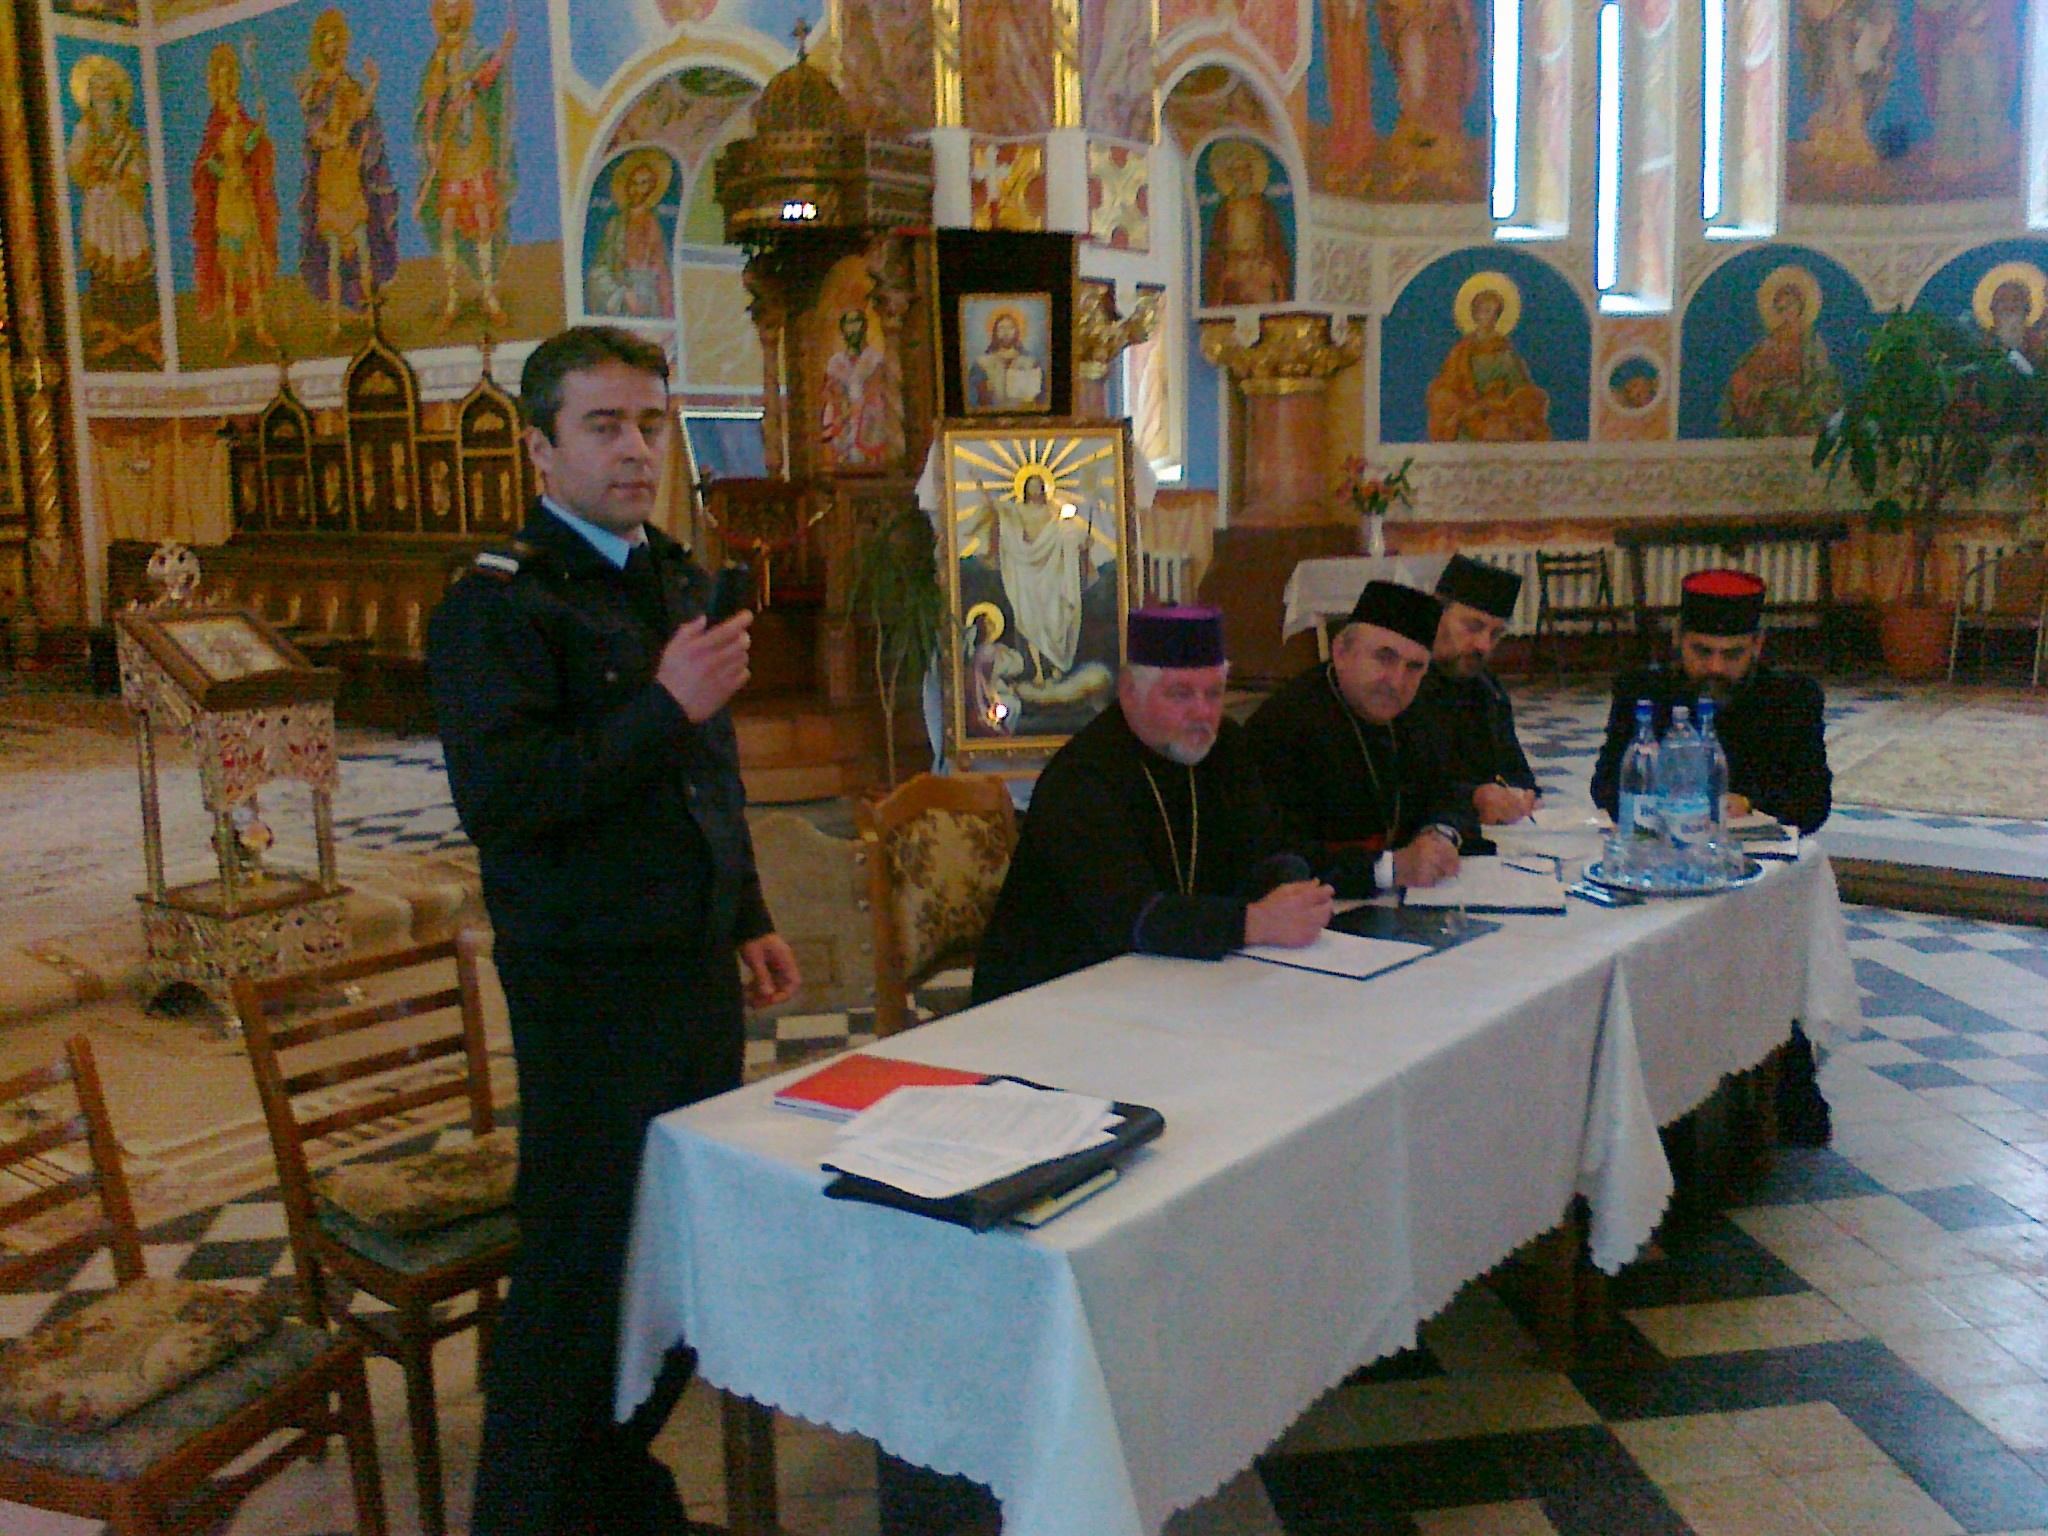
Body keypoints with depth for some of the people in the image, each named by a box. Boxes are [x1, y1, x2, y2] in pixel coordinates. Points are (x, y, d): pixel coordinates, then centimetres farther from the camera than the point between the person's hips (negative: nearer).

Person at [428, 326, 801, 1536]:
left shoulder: (678, 579, 13)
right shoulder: (499, 603, -12)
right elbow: (496, 799, -22)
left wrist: (749, 919, 20)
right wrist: (662, 709, -27)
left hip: (696, 968, 7)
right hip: (592, 983, -7)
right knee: (584, 1264, 2)